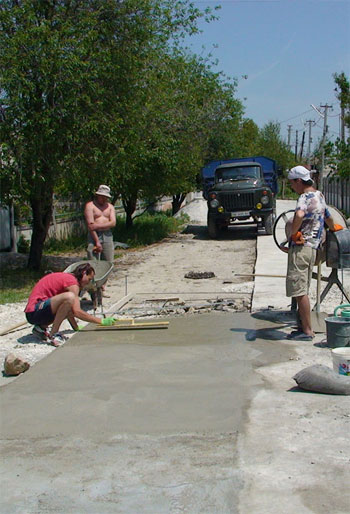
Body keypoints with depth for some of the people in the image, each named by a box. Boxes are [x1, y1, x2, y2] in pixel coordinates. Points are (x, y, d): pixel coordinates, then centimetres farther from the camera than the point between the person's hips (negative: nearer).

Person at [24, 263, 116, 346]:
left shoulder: (65, 277, 19)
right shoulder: (72, 281, -11)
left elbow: (70, 310, 21)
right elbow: (77, 312, -18)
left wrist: (77, 328, 16)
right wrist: (101, 321, -13)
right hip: (34, 311, -10)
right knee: (69, 297, -28)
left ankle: (41, 327, 11)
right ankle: (53, 335, -18)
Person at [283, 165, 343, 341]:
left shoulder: (305, 197, -13)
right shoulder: (319, 196, 16)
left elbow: (299, 215, -36)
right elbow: (327, 216, 34)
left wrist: (293, 232, -20)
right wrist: (333, 227, 54)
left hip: (301, 247, -10)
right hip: (312, 247, 10)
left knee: (300, 291, -7)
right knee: (302, 291, 13)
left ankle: (307, 331, -5)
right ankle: (304, 327, 17)